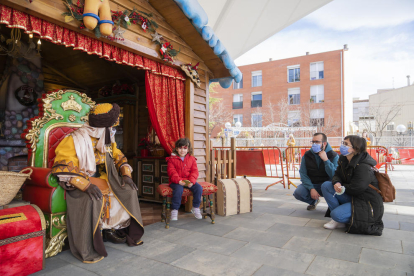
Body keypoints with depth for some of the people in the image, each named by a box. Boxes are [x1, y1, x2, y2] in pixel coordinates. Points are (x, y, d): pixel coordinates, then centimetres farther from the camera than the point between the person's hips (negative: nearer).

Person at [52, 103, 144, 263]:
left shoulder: (108, 139, 6)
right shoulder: (77, 139, -17)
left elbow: (118, 157, 14)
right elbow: (63, 167, -22)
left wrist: (126, 174, -6)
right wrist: (86, 185, -34)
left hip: (103, 179, 7)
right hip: (81, 182, -7)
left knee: (128, 191, -6)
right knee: (92, 199, -34)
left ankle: (113, 228, 6)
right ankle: (87, 251, -20)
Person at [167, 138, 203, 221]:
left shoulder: (192, 159, 9)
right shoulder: (172, 159, 1)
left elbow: (194, 171, 2)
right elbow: (172, 172, -9)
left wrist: (191, 181, -16)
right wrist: (179, 180, -25)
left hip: (189, 181, 3)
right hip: (176, 182, -3)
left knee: (199, 188, -20)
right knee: (178, 189, -35)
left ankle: (196, 208, 1)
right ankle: (174, 210, -16)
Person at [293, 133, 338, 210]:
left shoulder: (333, 156, -10)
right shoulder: (307, 155, -4)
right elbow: (303, 174, -7)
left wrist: (326, 160, -30)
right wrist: (311, 188, -20)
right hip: (311, 184, 3)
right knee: (297, 193, -24)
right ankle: (313, 201, 13)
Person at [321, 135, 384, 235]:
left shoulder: (363, 167, -24)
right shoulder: (343, 160, 3)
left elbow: (355, 189, -25)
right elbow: (337, 175, 8)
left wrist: (341, 187, -9)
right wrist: (336, 183, -16)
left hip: (367, 203, -9)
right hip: (352, 197, 9)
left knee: (337, 215, -29)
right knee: (326, 186, -9)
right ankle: (337, 220, -2)